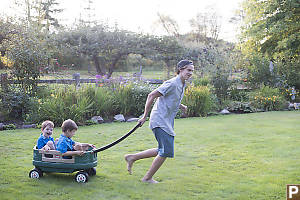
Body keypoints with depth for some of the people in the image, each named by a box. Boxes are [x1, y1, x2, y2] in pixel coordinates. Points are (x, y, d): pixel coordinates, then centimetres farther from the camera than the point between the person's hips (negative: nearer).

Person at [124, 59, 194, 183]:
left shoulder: (181, 85, 14)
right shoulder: (172, 84, -16)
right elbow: (151, 95, -16)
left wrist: (180, 106, 9)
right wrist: (145, 116, -14)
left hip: (167, 123, 10)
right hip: (160, 121, -10)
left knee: (163, 151, 13)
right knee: (166, 151, -8)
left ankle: (132, 157, 21)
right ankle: (148, 178, 6)